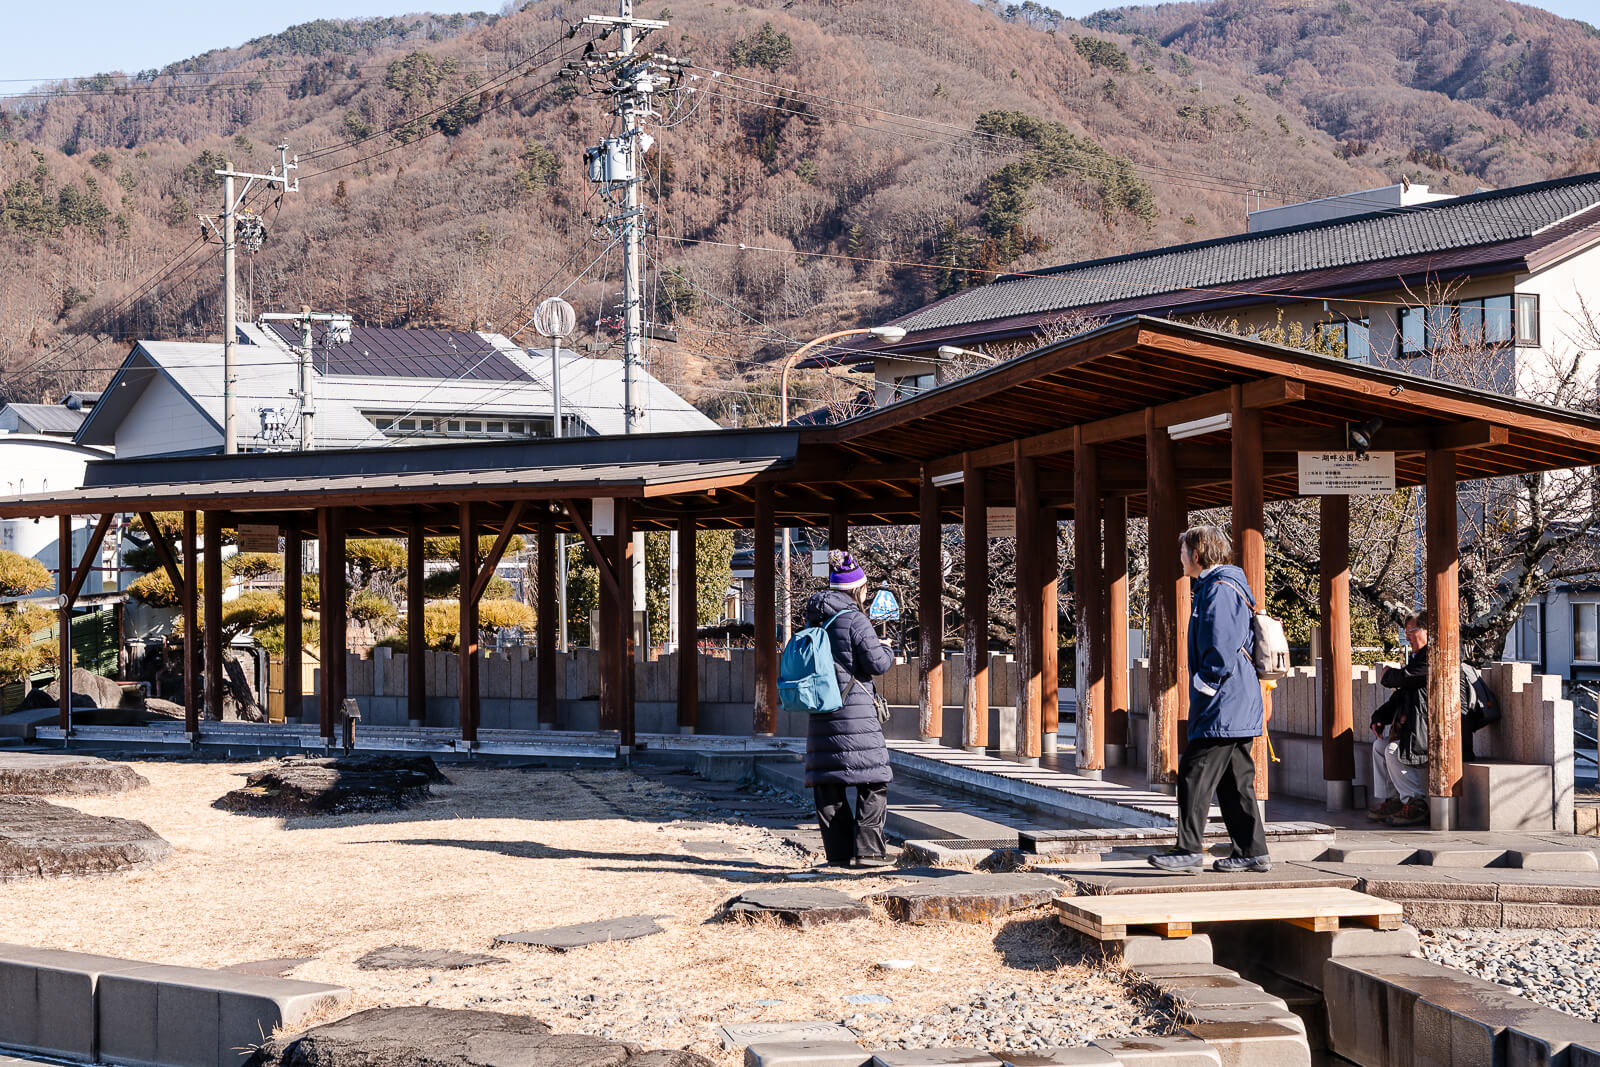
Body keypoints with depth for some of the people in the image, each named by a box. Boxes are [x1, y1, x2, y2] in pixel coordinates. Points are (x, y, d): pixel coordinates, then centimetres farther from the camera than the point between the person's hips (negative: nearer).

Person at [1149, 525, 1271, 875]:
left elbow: (1222, 647, -22)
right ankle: (1252, 851, 14)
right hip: (1237, 705, 11)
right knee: (1234, 779, 12)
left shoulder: (1219, 590, -14)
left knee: (1195, 774, -10)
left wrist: (1204, 685, -15)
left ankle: (1189, 850, -11)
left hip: (1223, 704, -11)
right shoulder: (1215, 587, 19)